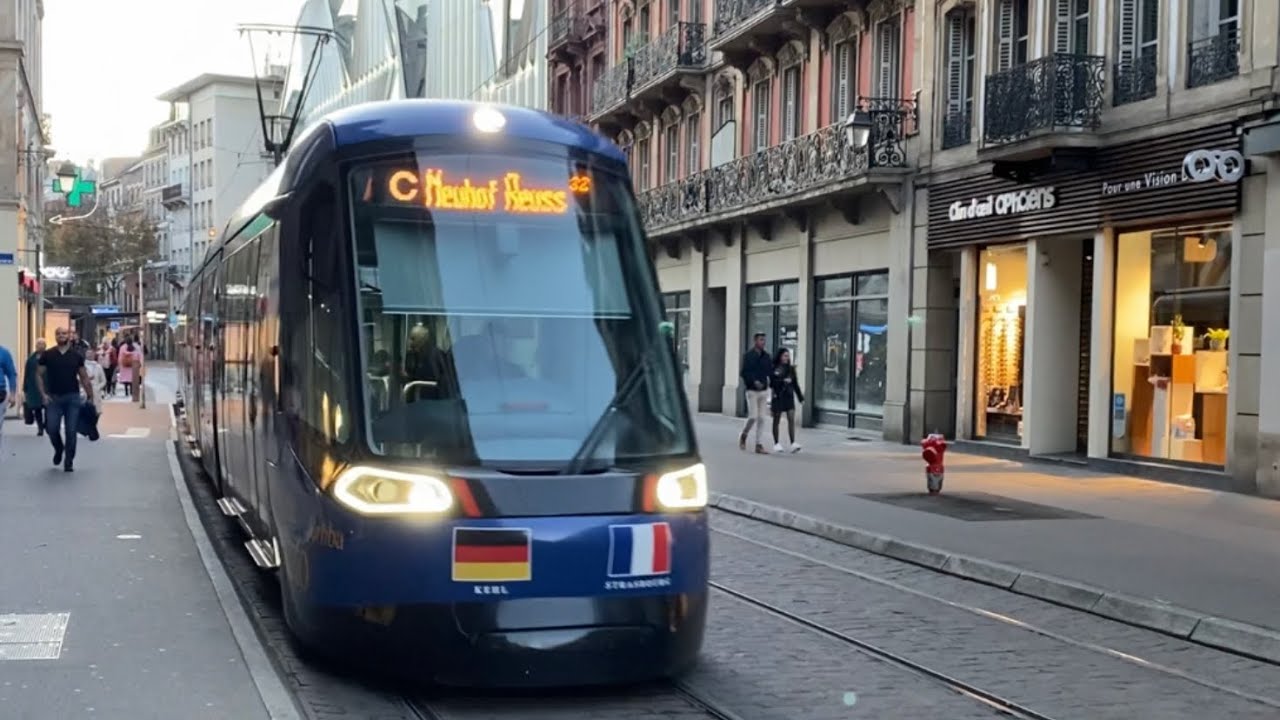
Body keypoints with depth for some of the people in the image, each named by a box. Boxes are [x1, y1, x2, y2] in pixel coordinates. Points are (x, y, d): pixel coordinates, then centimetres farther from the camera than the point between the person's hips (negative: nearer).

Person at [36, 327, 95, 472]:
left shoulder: (77, 355, 4)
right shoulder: (47, 355, 2)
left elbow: (84, 377, 8)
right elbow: (40, 375, 6)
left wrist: (90, 396, 4)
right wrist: (43, 394, -4)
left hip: (73, 397, 0)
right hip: (53, 397, 0)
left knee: (71, 431, -1)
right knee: (52, 429, -3)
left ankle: (69, 462, 10)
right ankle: (58, 449, 28)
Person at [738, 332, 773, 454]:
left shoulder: (766, 356, 8)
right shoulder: (748, 356, -6)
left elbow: (770, 371, 11)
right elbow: (744, 373, -11)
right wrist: (754, 381, -23)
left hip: (764, 390, 5)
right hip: (752, 391, -4)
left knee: (761, 419, 3)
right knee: (753, 417, -10)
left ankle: (759, 445, 7)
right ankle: (743, 436, 17)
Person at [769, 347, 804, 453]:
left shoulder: (791, 368, 8)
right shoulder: (774, 369, -6)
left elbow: (795, 384, 13)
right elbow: (771, 383, -13)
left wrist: (800, 396, 14)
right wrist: (783, 381, -23)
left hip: (789, 396, 4)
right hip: (778, 397, -4)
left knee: (791, 419, -6)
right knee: (776, 420, 7)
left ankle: (793, 443, -10)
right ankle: (776, 444, 16)